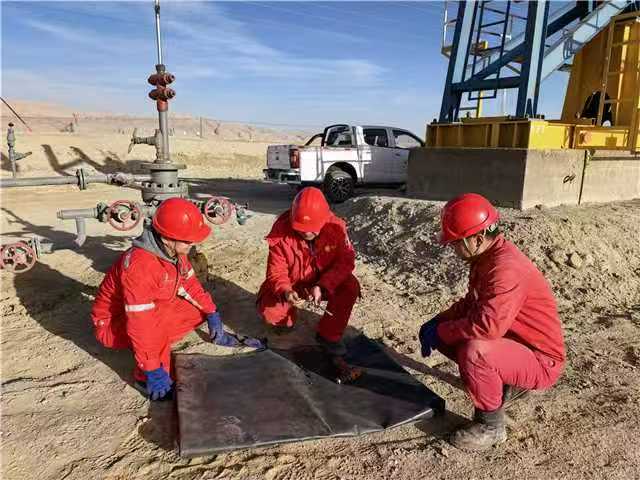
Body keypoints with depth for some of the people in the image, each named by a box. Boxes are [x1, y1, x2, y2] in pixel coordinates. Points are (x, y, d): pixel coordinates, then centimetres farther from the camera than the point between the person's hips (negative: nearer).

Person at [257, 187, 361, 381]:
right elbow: (276, 272, -19)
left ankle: (329, 339, -10)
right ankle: (287, 317, 15)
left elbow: (346, 261, -20)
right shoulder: (281, 233, -24)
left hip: (324, 282, 1)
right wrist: (286, 292, -42)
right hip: (292, 285, 0)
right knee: (269, 312, -25)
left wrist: (322, 286, -35)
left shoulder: (335, 227, -22)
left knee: (351, 287, -29)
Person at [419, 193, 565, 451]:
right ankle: (505, 383, 16)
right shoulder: (486, 255, 1)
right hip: (514, 342, 9)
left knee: (474, 351, -34)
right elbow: (472, 302, 13)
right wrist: (437, 323, -2)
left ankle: (491, 426, -9)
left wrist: (441, 332, -25)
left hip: (541, 361, -9)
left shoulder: (506, 267, -30)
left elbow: (489, 324, -41)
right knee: (446, 333, 5)